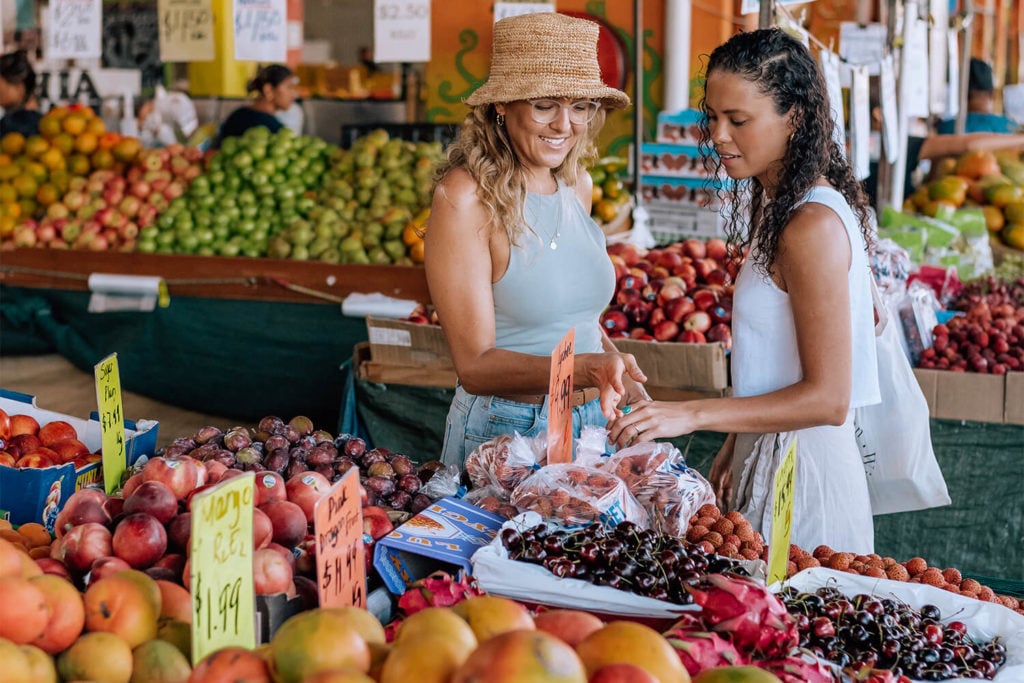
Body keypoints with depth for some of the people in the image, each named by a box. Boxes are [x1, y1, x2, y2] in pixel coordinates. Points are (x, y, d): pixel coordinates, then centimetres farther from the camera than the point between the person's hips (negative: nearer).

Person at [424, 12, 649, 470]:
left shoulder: (577, 185, 4)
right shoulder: (465, 197, -17)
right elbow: (475, 366, -20)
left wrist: (624, 380, 2)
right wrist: (582, 369, -34)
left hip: (591, 421, 7)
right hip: (504, 429, -6)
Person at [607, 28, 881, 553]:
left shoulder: (815, 225, -20)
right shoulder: (781, 207, 10)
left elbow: (827, 397, -22)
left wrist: (693, 414, -25)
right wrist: (732, 451, 11)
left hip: (802, 471, -9)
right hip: (765, 455, 9)